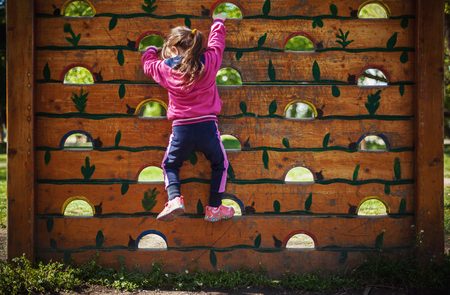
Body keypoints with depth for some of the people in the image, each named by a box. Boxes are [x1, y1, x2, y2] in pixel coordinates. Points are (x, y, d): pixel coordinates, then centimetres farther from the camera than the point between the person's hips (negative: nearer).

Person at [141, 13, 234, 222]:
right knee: (219, 164, 21)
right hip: (207, 126, 0)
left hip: (181, 129, 0)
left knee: (170, 165, 21)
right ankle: (214, 208, 17)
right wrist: (218, 22, 38)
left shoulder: (165, 68, -1)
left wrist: (151, 51, 44)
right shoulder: (208, 62, -1)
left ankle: (174, 199, -3)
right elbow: (217, 43, 18)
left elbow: (148, 64, 21)